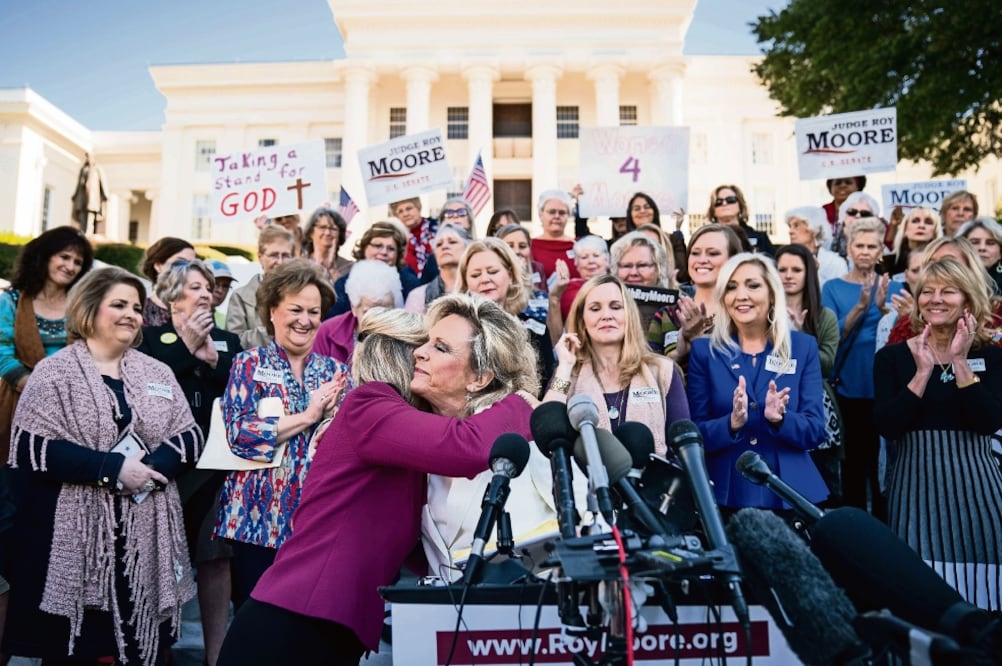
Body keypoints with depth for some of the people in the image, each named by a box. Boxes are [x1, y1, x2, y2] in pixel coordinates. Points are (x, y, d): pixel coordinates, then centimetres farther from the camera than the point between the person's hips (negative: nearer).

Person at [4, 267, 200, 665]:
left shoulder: (157, 373, 11)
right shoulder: (54, 372, -2)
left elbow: (190, 436, 7)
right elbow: (31, 446, -11)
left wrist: (150, 468, -13)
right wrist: (113, 467, -18)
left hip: (146, 535, 4)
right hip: (75, 536, -3)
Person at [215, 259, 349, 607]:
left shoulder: (335, 371, 8)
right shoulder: (249, 363, 0)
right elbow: (239, 433, -13)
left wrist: (333, 412, -15)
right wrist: (307, 416, -14)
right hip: (258, 515, -2)